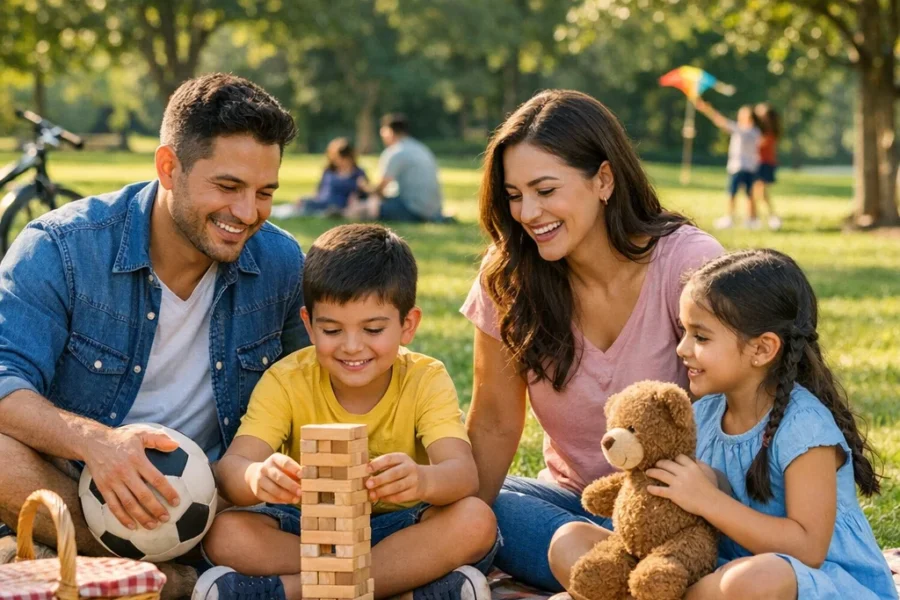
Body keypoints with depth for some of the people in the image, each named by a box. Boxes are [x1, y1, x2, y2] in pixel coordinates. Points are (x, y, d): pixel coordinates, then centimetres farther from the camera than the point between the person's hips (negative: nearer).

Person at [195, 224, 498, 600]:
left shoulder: (426, 381, -10)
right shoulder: (286, 381, -8)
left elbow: (464, 474, -26)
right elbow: (230, 468, -22)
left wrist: (423, 480, -51)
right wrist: (257, 478, -48)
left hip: (401, 530, 0)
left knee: (475, 520, -30)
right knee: (225, 532, -27)